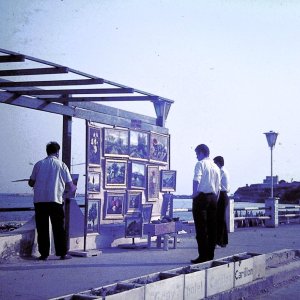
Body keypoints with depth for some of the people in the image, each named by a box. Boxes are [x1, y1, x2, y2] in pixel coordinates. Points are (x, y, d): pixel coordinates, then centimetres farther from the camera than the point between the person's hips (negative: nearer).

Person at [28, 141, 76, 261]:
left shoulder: (39, 164, 7)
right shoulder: (61, 165, 2)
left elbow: (31, 183, 9)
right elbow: (70, 185, 4)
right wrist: (74, 188, 27)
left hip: (39, 200, 2)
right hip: (55, 200, -2)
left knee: (42, 228, 6)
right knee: (59, 228, 5)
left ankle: (44, 254, 5)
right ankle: (62, 253, 7)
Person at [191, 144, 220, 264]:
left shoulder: (200, 164, -5)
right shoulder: (215, 167, 15)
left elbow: (196, 181, -20)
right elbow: (218, 186, 16)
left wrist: (194, 195, -13)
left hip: (202, 197, -7)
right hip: (213, 197, 7)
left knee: (201, 228, -4)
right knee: (212, 228, 9)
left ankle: (203, 256, -5)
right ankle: (210, 255, 13)